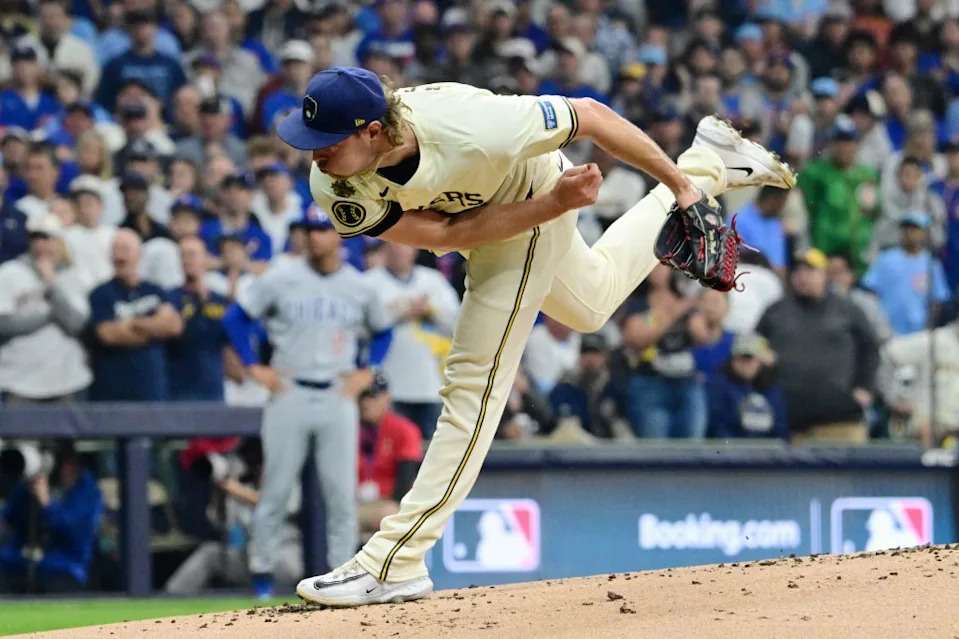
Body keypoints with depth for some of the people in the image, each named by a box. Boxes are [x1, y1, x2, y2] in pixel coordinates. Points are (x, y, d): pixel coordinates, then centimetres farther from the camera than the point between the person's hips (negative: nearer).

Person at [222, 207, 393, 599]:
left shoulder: (360, 288, 6)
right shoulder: (280, 280, -1)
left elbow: (383, 331, 22)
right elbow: (236, 317, 5)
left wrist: (367, 373, 9)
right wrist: (254, 367, -1)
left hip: (338, 399, 2)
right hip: (290, 394, -2)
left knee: (342, 493, -1)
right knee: (276, 488, 0)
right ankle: (261, 568, 9)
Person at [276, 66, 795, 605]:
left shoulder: (471, 131, -45)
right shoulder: (336, 186, -32)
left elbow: (589, 113, -31)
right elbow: (446, 232, -28)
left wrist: (678, 185, -21)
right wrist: (555, 202, -36)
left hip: (536, 214, -6)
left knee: (475, 380, -10)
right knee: (591, 303, 32)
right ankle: (707, 163, 49)